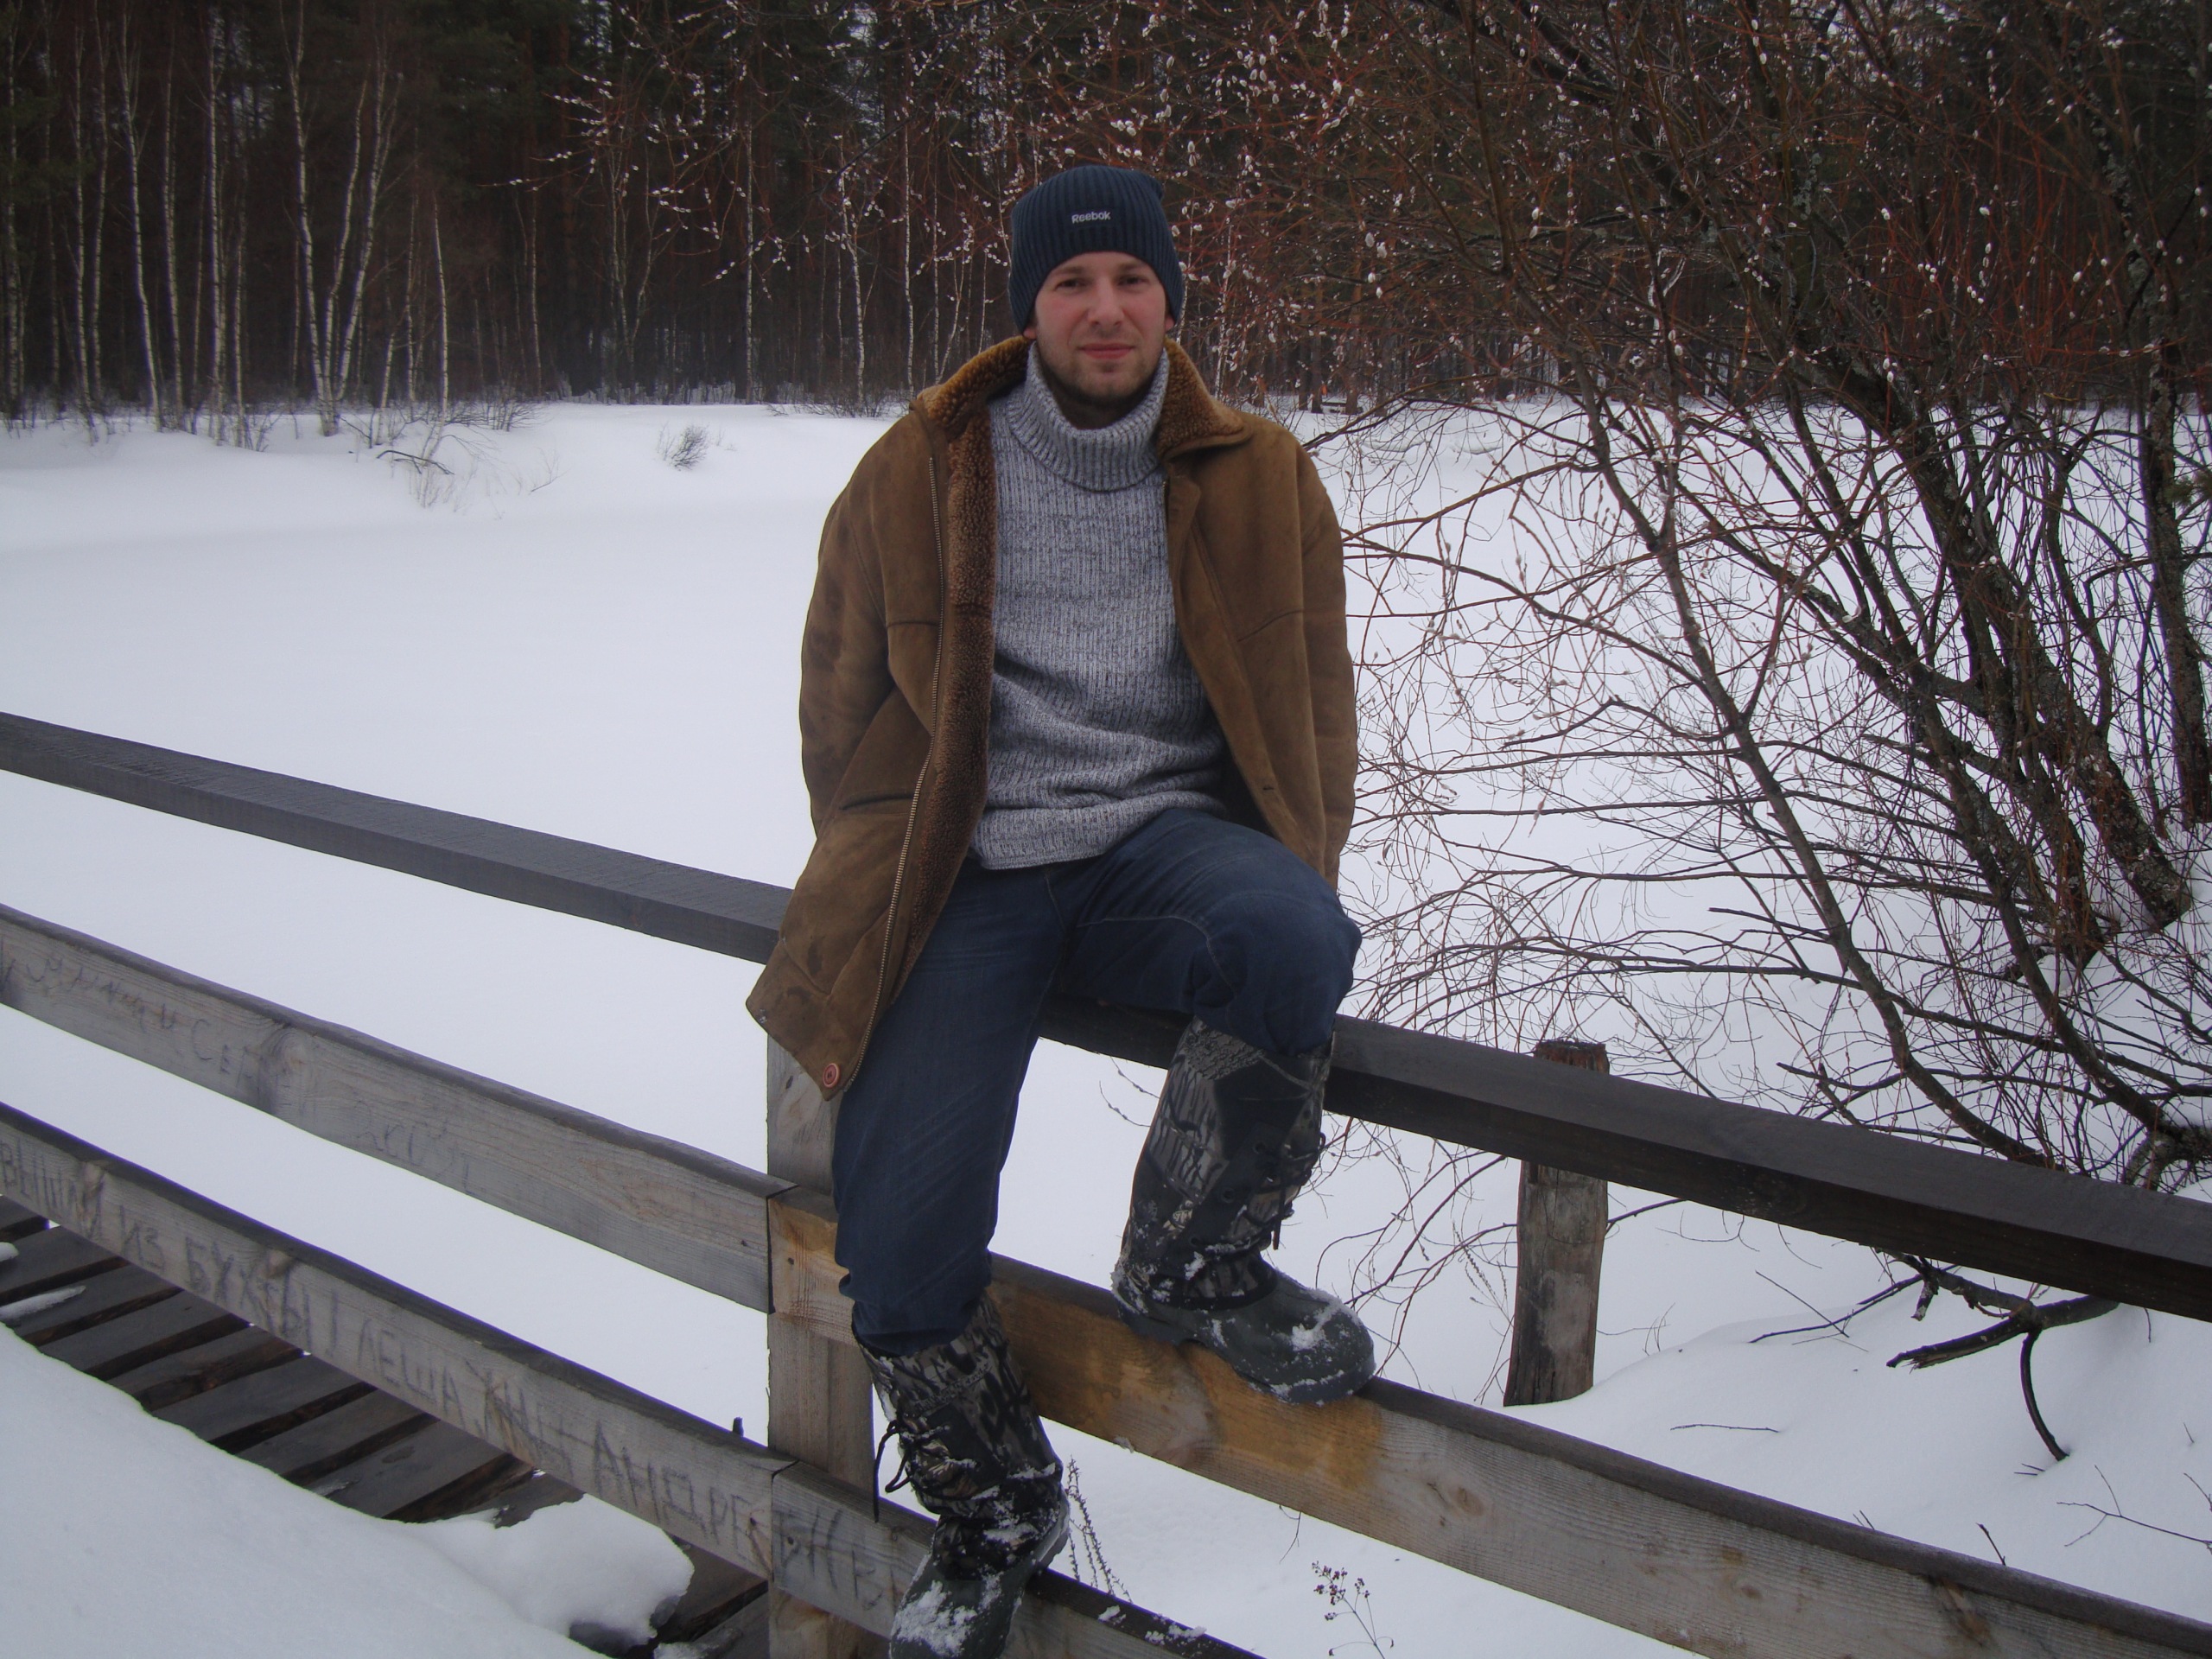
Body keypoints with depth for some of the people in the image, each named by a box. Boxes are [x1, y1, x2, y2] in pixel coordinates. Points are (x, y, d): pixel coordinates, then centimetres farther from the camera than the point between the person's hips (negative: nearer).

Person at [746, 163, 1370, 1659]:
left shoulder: (1259, 480, 8)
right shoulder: (917, 476, 7)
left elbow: (1315, 707, 15)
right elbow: (844, 705, 14)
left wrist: (1285, 895, 3)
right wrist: (885, 883, 6)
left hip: (1169, 836, 0)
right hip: (973, 875, 0)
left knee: (1294, 937, -37)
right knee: (895, 1239, -14)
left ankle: (1193, 1263, -7)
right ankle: (997, 1507, 19)